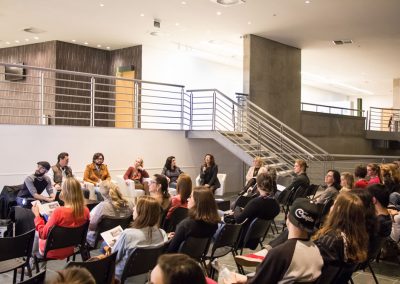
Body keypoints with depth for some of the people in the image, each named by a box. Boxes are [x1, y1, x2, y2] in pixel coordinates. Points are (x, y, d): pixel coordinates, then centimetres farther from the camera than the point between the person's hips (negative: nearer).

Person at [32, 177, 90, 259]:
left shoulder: (59, 212, -31)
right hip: (72, 248, 5)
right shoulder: (85, 210, -15)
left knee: (37, 233, 26)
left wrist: (37, 215, -10)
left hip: (54, 252, -5)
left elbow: (43, 234, -19)